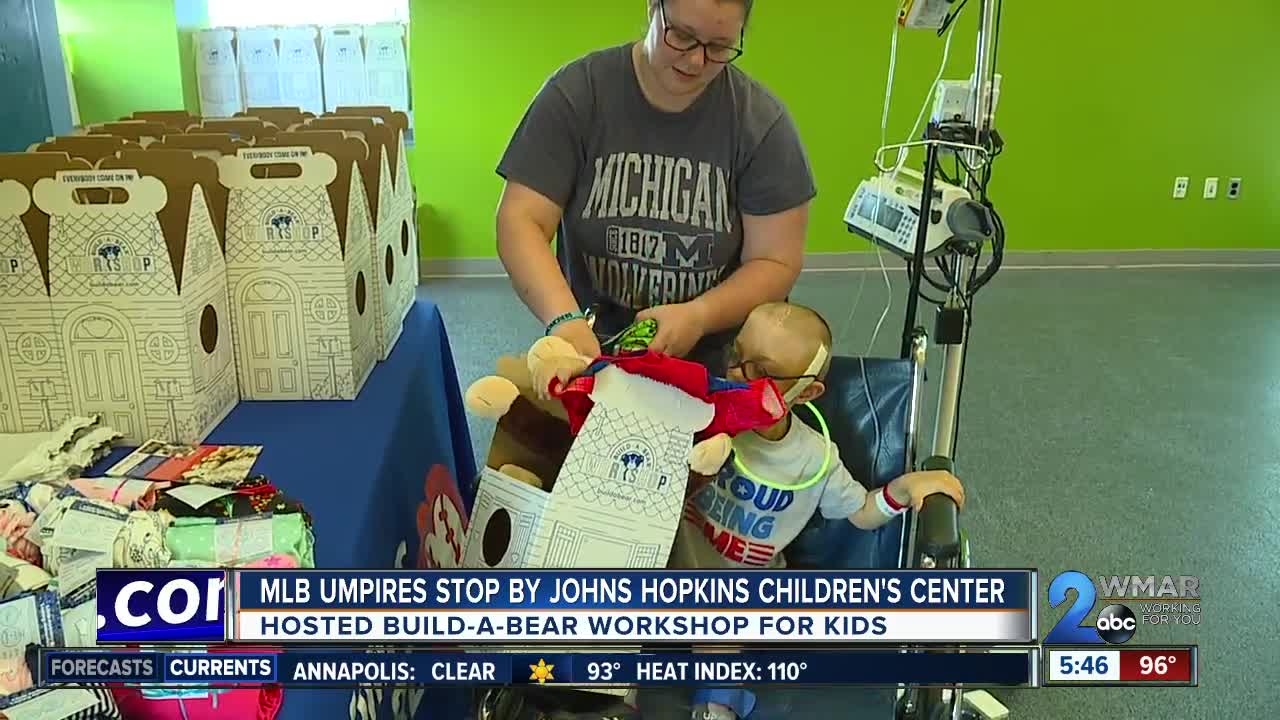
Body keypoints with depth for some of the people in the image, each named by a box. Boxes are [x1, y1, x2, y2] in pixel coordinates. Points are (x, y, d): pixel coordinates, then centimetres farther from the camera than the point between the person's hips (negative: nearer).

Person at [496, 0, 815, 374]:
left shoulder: (762, 121, -8)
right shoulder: (575, 94, -8)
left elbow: (776, 263, -6)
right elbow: (521, 222, -12)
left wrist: (698, 317, -23)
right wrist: (565, 319, -29)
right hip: (593, 355, 1)